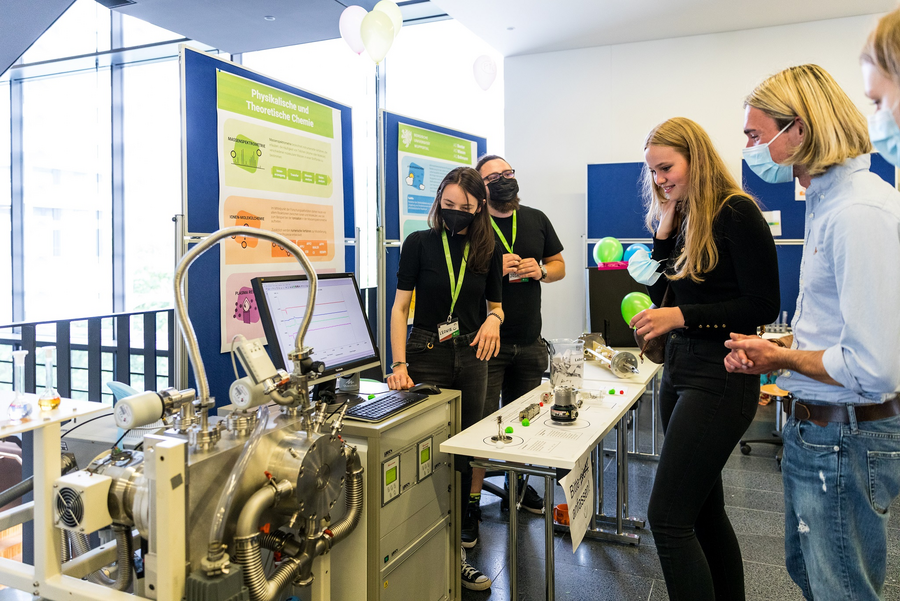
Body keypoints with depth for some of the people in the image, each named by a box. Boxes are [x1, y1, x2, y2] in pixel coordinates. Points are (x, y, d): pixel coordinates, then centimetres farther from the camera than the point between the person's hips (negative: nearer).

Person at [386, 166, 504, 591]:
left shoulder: (487, 250, 5)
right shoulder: (419, 243, -4)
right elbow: (400, 306, -6)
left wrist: (494, 319, -11)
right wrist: (400, 365, -17)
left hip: (470, 358, 4)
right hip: (427, 355, -3)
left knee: (462, 456, 10)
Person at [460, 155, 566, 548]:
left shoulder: (536, 220, 11)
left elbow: (559, 266, 17)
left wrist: (540, 270, -5)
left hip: (529, 342, 5)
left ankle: (517, 487, 33)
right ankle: (472, 503, 8)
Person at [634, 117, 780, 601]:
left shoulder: (735, 212, -12)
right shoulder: (681, 220, 12)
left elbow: (763, 307, -15)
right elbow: (661, 294, 8)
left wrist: (681, 316, -18)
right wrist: (665, 226, 1)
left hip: (719, 378, -9)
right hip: (679, 371, 9)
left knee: (667, 517, -9)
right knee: (704, 509, 18)